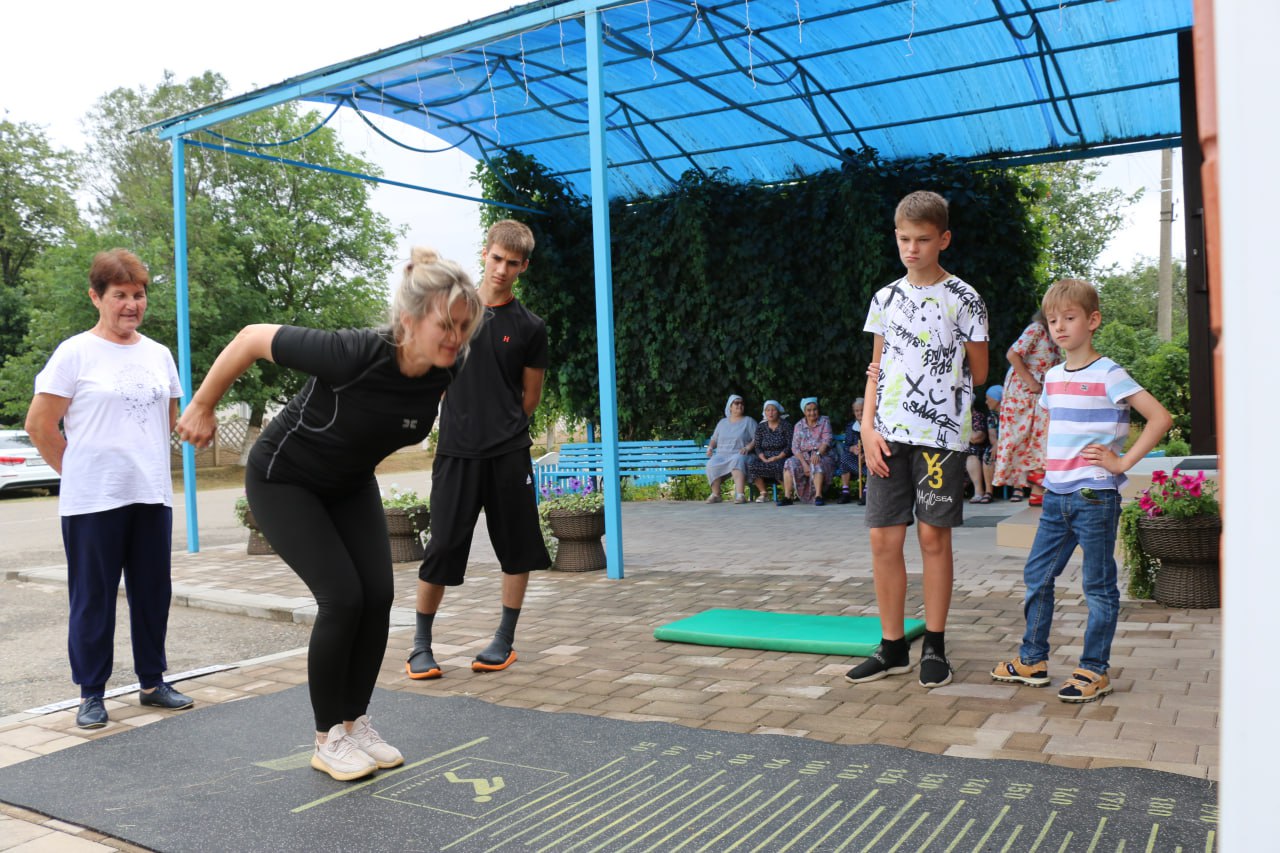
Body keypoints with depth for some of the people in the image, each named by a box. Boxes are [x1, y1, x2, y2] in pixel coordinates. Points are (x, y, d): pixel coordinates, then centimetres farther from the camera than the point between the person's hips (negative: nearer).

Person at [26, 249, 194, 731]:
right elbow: (39, 425, -3)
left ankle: (152, 682, 24)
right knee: (93, 599, 4)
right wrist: (78, 472, 3)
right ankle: (91, 694, 15)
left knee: (153, 594, 11)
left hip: (152, 495, 5)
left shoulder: (158, 355, 10)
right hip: (93, 501, -5)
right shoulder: (75, 353, -4)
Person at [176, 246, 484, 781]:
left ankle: (356, 722, 15)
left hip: (351, 485, 6)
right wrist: (202, 407, -11)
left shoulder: (445, 370, -19)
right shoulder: (354, 354, -37)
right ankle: (328, 738, 6)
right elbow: (252, 338, -23)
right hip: (284, 481, -6)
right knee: (343, 597, -14)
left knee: (378, 596, -5)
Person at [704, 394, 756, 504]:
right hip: (721, 455, 3)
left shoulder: (748, 421, 12)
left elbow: (757, 439, 3)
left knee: (737, 460, -40)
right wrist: (710, 447, 6)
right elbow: (714, 439, 28)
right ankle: (715, 494, -24)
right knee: (712, 464, -31)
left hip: (740, 455, -3)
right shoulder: (722, 422, 24)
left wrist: (748, 447, -15)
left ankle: (740, 495, -49)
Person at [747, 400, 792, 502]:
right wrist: (764, 459, -13)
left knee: (777, 466, -38)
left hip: (782, 457, -3)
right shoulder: (761, 427, 11)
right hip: (765, 458, 4)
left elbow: (790, 446, -6)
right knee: (751, 464, -27)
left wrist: (777, 458, -17)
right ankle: (762, 493, -15)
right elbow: (757, 447, 6)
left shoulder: (786, 425, 1)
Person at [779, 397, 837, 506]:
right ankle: (787, 496, -29)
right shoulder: (799, 426, 9)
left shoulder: (824, 421, 5)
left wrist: (818, 453, -28)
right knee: (790, 463, -26)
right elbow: (795, 447, 0)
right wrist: (804, 463, -17)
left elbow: (827, 440, -8)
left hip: (823, 456, -2)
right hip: (804, 456, 2)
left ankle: (818, 496, -40)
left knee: (817, 464, -36)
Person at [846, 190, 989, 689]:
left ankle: (934, 647, 15)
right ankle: (892, 647, 15)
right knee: (883, 538, 3)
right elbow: (877, 368, 12)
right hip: (888, 435, 4)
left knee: (934, 536, 1)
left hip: (941, 433, -4)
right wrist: (868, 426, 1)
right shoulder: (886, 298, 11)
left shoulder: (963, 299, -1)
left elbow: (977, 374, 4)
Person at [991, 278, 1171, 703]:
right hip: (1055, 494, 7)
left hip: (1095, 496, -7)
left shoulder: (1108, 375, -10)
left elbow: (1160, 418, -15)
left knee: (1098, 585, 3)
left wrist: (1122, 462, -15)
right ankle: (1033, 660, 22)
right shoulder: (1053, 376, 11)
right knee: (1036, 575, 10)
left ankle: (1094, 670, 12)